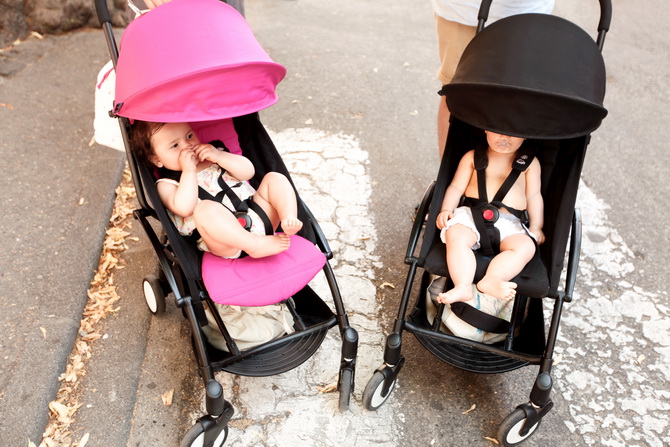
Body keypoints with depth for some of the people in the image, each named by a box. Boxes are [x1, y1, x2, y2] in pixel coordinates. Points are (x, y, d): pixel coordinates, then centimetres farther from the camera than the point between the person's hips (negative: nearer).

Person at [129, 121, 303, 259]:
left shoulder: (211, 154, 20)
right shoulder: (167, 184, 4)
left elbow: (248, 171, 9)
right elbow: (184, 208, -18)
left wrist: (220, 156, -4)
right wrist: (188, 169, -13)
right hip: (226, 239, -6)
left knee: (275, 178, -2)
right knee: (205, 209, -34)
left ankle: (289, 220, -24)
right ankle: (256, 245, -35)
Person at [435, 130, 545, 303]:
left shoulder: (529, 163, 16)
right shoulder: (472, 157, 14)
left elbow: (534, 196, 17)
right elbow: (456, 187, 13)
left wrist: (536, 227, 8)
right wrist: (446, 209, -2)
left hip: (510, 223, 1)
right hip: (472, 214, -1)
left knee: (526, 247, -29)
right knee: (455, 236, -34)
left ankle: (490, 279, -44)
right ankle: (463, 287, -43)